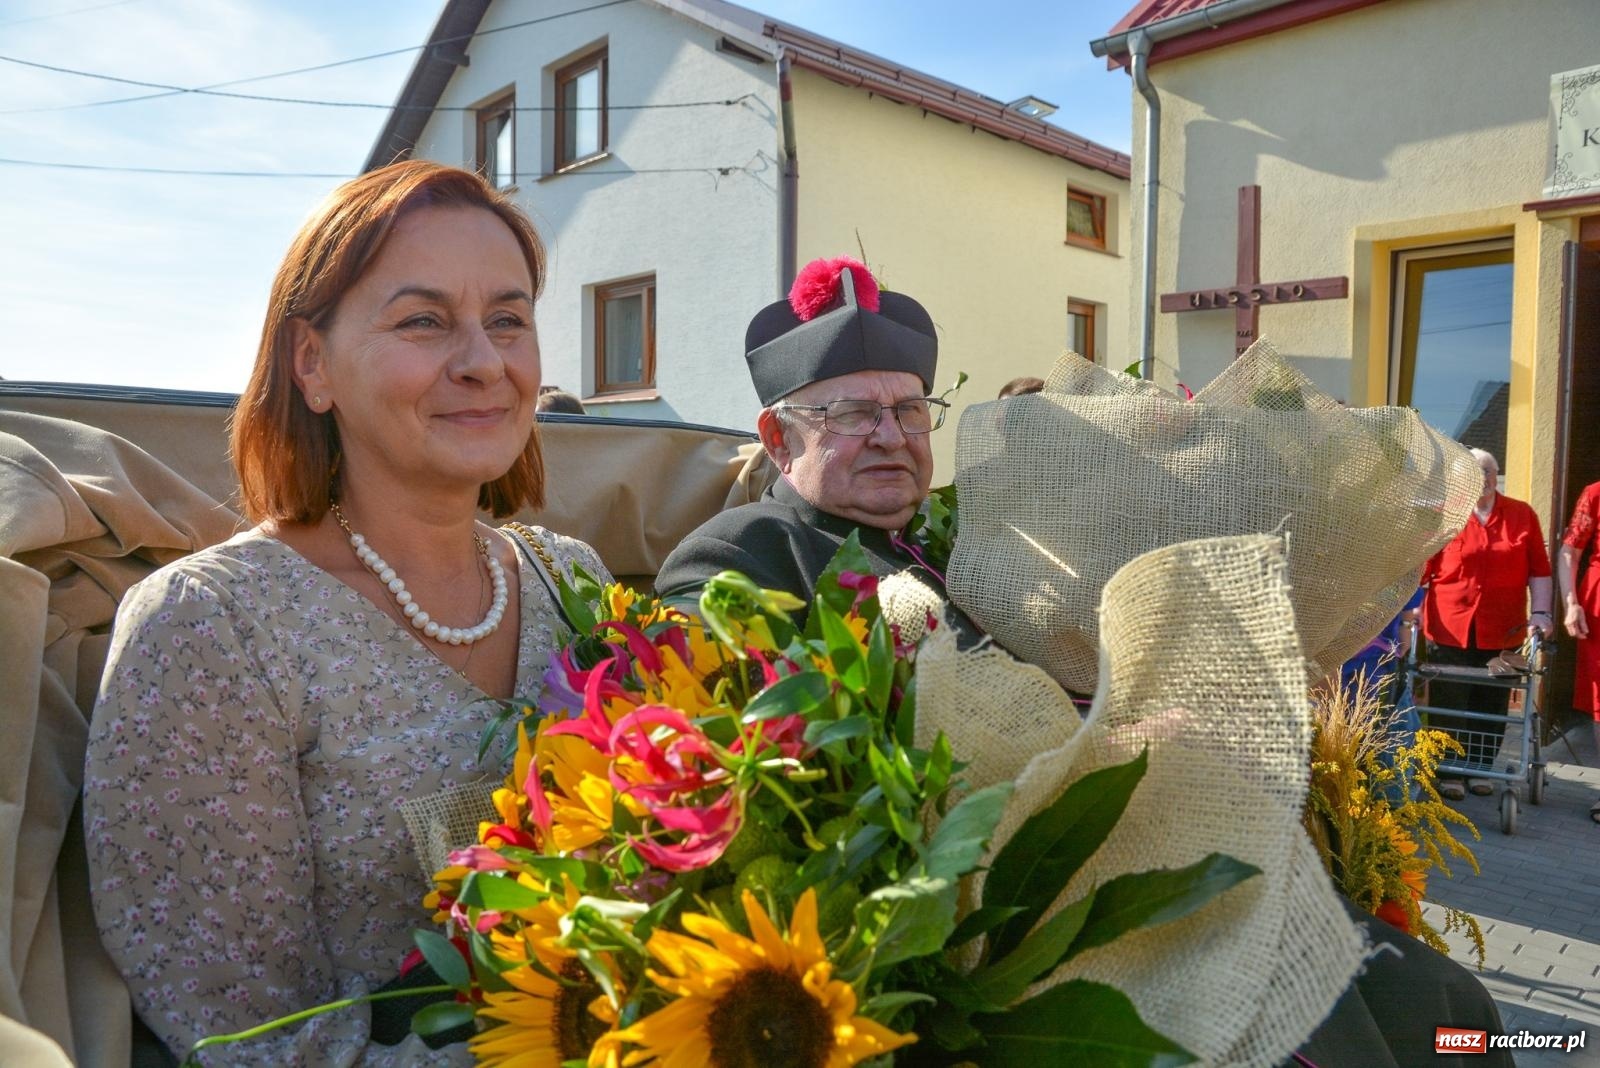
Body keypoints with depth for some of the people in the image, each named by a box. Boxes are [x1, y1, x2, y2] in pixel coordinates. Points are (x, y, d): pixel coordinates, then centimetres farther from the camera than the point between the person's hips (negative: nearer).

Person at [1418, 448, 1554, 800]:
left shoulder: (1523, 515, 6)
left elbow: (1539, 570, 7)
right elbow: (1420, 568, -2)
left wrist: (1541, 611, -2)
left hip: (1501, 631, 2)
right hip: (1450, 628, -2)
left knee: (1491, 704, 10)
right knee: (1449, 704, 3)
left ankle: (1480, 768, 25)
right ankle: (1448, 772, 15)